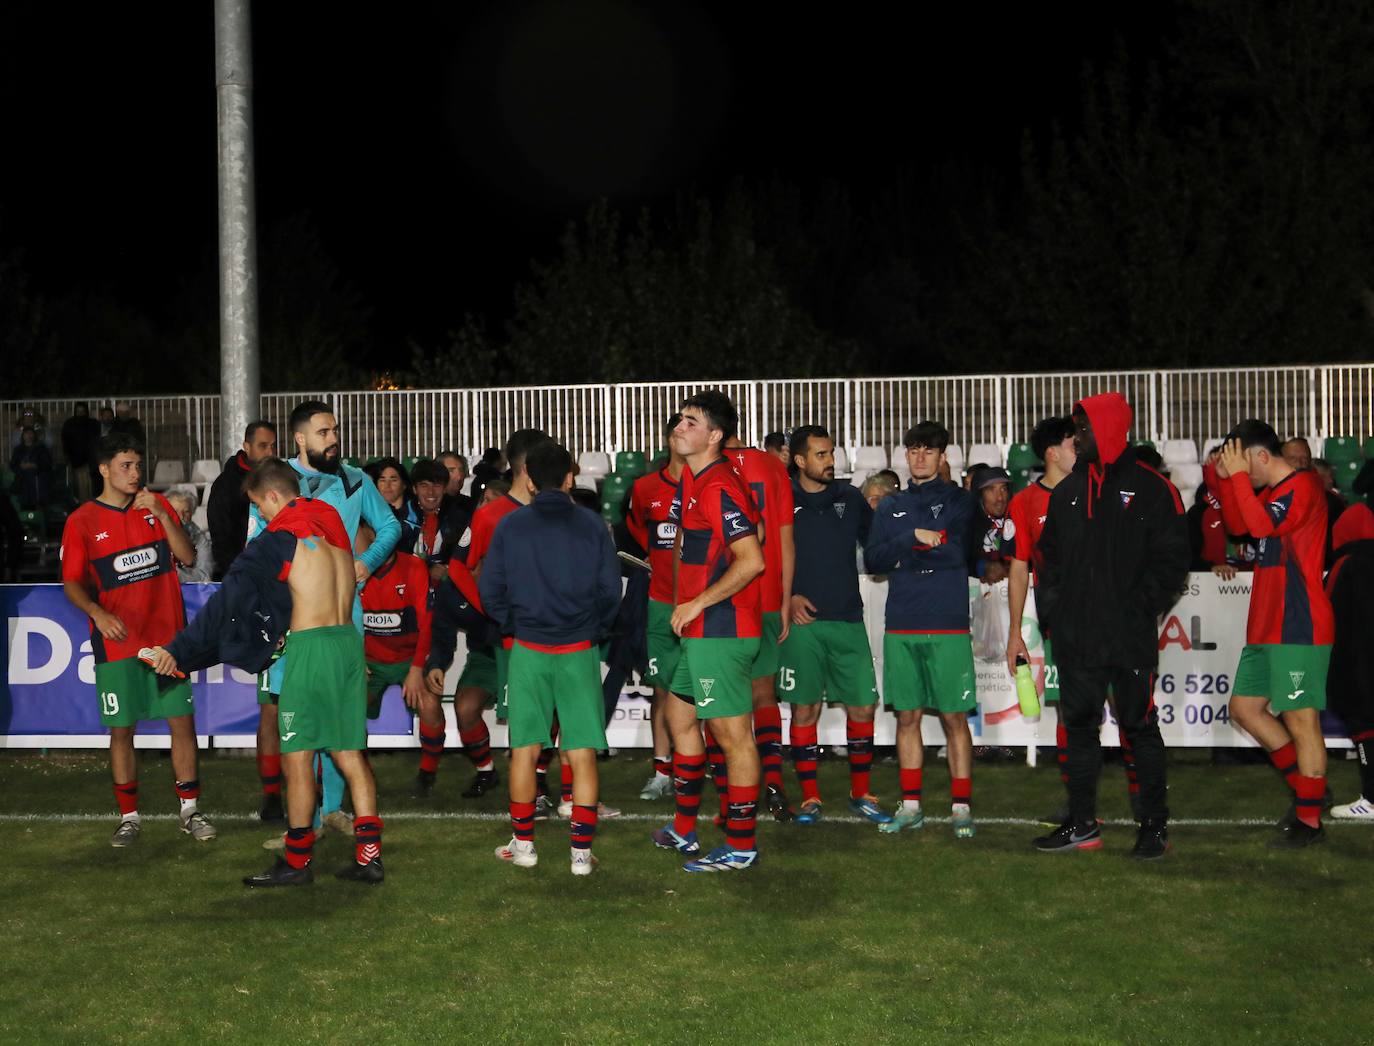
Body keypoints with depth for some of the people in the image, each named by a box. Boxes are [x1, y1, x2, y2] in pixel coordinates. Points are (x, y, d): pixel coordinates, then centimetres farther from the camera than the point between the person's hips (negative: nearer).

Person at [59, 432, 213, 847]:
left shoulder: (156, 505, 7)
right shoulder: (81, 521, -1)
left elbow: (188, 557, 0)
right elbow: (71, 583, -2)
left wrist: (162, 514, -12)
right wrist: (98, 613, -20)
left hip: (168, 637, 2)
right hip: (117, 642, -2)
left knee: (183, 721, 2)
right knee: (122, 730, 3)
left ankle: (190, 811, 13)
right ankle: (129, 817, 15)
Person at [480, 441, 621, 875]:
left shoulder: (510, 525, -1)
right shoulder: (592, 525, -2)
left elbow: (490, 588, 0)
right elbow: (610, 591, -1)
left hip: (527, 650, 1)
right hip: (580, 651, -1)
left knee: (525, 750, 11)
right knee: (582, 754, 3)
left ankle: (523, 844, 18)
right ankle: (581, 851, 3)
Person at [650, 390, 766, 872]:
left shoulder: (719, 487, -17)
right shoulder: (689, 481, 14)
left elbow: (752, 560, -25)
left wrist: (698, 603, -19)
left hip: (721, 629, -11)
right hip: (698, 631, 11)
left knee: (733, 733, -4)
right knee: (680, 717, 19)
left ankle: (741, 846, 4)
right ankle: (684, 829, 32)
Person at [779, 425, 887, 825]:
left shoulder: (850, 498, 10)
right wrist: (787, 597, -8)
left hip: (848, 619, 3)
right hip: (802, 620, -3)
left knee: (863, 706, 2)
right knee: (804, 708, 2)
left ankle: (861, 793, 17)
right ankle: (810, 797, 13)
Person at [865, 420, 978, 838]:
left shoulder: (959, 501, 5)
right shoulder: (891, 507, 15)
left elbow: (958, 552, -9)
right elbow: (872, 559, 4)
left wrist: (904, 556, -5)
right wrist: (914, 538, -10)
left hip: (948, 628, -3)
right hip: (900, 628, 3)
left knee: (954, 717, -2)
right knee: (907, 717, 7)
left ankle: (961, 807, 4)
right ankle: (911, 806, 15)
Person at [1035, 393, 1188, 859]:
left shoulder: (1150, 488, -4)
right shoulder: (1068, 490, 13)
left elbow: (1171, 558, -7)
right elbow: (1050, 555, 19)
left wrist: (1143, 607, -15)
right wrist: (1049, 606, 6)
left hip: (1130, 637, -5)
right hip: (1076, 637, 6)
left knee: (1140, 727, 2)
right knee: (1079, 726, 10)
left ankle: (1155, 825, 13)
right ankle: (1082, 823, 19)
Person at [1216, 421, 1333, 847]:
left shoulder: (1302, 486, -13)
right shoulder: (1273, 492, 16)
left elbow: (1261, 524, -26)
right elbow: (1238, 525, 22)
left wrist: (1239, 475, -17)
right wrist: (1227, 480, 10)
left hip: (1299, 629, -10)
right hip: (1266, 627, 10)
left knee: (1301, 720, -4)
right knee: (1244, 707, 14)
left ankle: (1309, 818, 5)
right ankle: (1306, 787, 25)